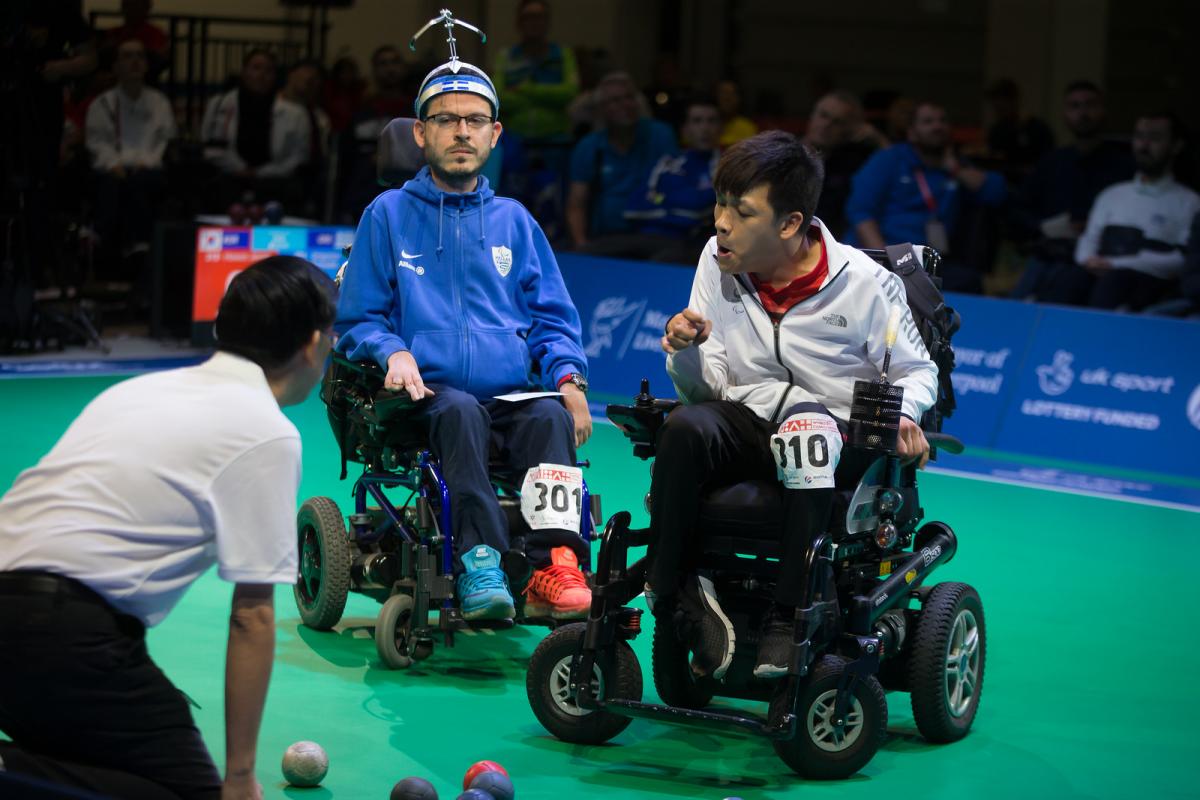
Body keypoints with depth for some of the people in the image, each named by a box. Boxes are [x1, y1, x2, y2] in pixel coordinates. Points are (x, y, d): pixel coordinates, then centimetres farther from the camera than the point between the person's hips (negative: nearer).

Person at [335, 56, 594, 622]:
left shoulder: (514, 221, 23)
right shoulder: (389, 215, 15)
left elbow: (552, 319, 22)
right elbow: (357, 320, 13)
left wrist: (568, 375, 1)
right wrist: (393, 352, -9)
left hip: (512, 395, 2)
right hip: (426, 398, -2)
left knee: (551, 417, -33)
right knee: (460, 412, -37)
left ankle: (554, 566, -46)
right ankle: (479, 566, -48)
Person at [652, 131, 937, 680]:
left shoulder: (864, 283, -7)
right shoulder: (719, 261, 2)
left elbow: (917, 371, 3)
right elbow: (707, 387, 3)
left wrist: (904, 415, -19)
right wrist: (688, 350, -19)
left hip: (840, 439, -3)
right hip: (747, 425, 3)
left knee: (806, 422, -40)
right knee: (686, 427, -32)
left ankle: (789, 616, -35)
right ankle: (675, 592, -17)